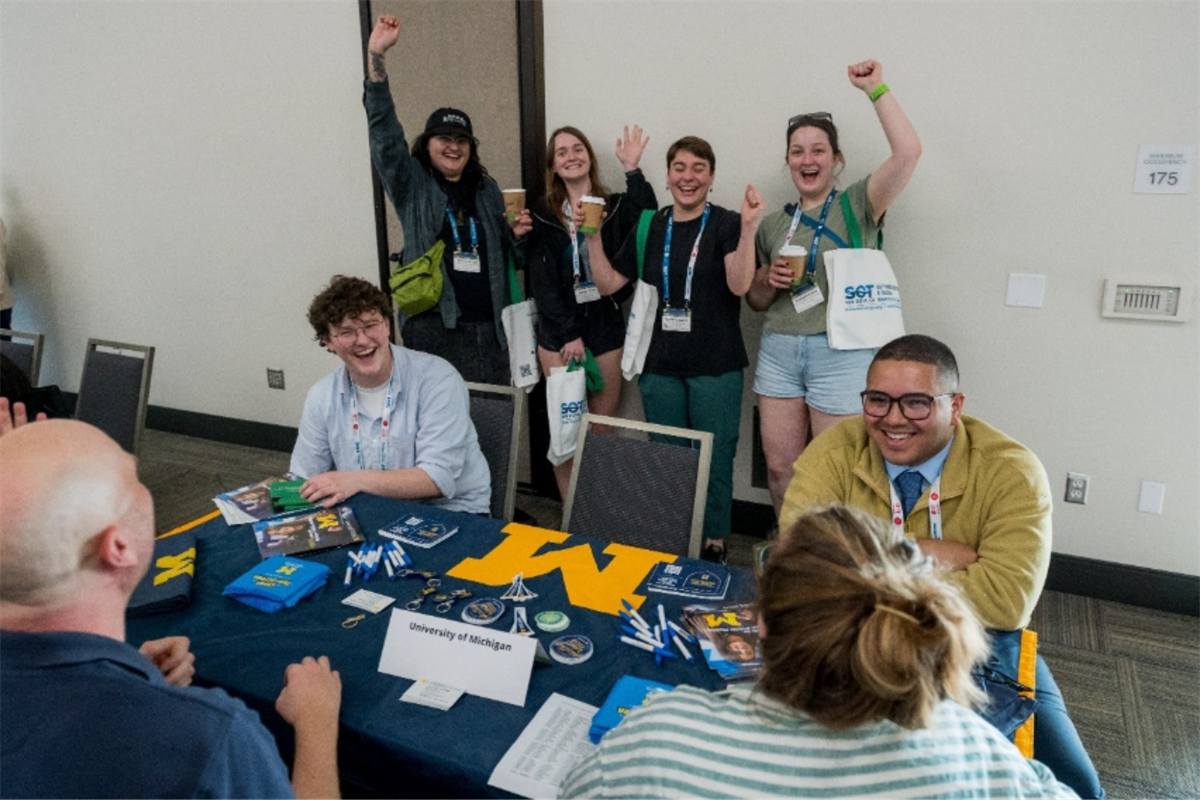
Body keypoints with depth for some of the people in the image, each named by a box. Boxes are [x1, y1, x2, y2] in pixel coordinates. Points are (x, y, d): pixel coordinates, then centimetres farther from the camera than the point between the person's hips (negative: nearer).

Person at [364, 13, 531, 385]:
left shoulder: (487, 190, 15)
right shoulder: (412, 185, 4)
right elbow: (384, 131, -10)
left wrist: (515, 234, 0)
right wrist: (376, 55, -19)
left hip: (487, 324, 4)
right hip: (432, 324, -3)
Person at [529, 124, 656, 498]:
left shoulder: (616, 206, 7)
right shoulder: (543, 215, 4)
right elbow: (542, 281, -3)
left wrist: (632, 170, -16)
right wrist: (567, 334, -11)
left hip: (605, 326, 1)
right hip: (557, 332, -1)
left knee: (602, 431, 4)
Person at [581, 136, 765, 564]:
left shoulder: (727, 224, -3)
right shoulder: (650, 227, 8)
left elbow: (739, 284, -17)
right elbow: (609, 283, 9)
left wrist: (749, 227, -25)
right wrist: (592, 238, -2)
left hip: (715, 365, -3)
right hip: (660, 365, 4)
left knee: (714, 457, 3)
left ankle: (714, 543, 19)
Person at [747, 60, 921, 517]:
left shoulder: (857, 205, 2)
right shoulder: (774, 224, 14)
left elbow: (908, 152, -16)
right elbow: (756, 301, 20)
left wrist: (875, 89, -10)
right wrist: (769, 280, -2)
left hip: (841, 353, -4)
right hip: (779, 352, 4)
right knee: (779, 467, 8)